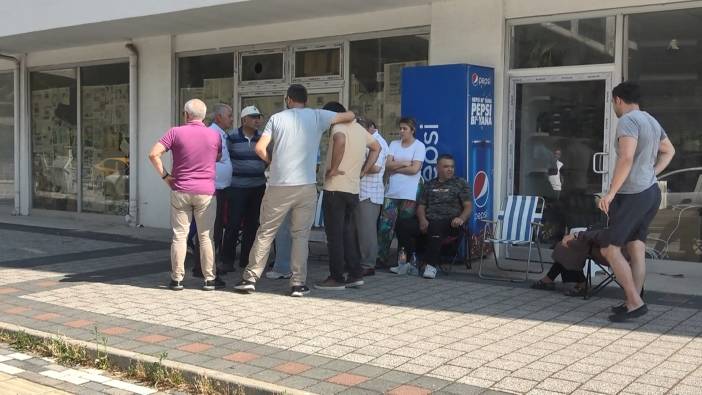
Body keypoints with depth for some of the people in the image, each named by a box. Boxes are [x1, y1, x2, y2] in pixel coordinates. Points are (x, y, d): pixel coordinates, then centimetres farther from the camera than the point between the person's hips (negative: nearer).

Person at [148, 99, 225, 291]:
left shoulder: (176, 132, -4)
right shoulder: (214, 136, 1)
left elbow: (153, 154, -10)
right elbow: (218, 158, 14)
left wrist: (164, 175, -3)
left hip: (180, 191, 0)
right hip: (206, 192, 0)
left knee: (179, 235, 6)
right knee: (206, 236, 6)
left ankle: (177, 279, 9)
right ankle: (209, 279, 10)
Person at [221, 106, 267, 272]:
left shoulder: (262, 138, 8)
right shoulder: (232, 138, -2)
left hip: (258, 187, 4)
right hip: (237, 187, -4)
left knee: (252, 224, 7)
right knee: (234, 223, -6)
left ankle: (245, 259, 17)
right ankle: (228, 259, 5)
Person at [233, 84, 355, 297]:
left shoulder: (277, 118, 4)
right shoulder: (317, 116, 4)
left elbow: (260, 148, -3)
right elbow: (350, 116, 11)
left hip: (279, 186, 0)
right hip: (306, 186, 0)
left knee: (265, 232, 9)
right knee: (301, 235, 7)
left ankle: (250, 277, 11)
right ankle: (298, 283, 6)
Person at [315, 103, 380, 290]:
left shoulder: (339, 126, -10)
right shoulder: (360, 129, 16)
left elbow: (340, 140, -34)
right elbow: (376, 147, 29)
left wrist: (333, 168, -24)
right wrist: (362, 172, 21)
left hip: (335, 189, -8)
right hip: (353, 189, 8)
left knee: (334, 235, -2)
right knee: (348, 233, 15)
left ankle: (337, 278, 2)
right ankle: (355, 275, 16)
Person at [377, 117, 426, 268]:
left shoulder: (419, 146, 1)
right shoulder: (394, 144, 13)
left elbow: (414, 169, -11)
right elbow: (387, 165, 2)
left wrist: (395, 168, -3)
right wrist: (404, 163, -8)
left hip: (409, 194, -3)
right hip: (392, 192, 4)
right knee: (385, 226, -3)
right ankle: (380, 257, 2)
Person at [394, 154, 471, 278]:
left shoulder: (461, 183, 12)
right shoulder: (429, 185, 23)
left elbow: (468, 206, 3)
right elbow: (421, 206, 18)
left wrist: (461, 218, -19)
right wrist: (422, 219, -5)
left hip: (449, 223, -4)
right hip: (428, 220, 4)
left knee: (434, 226, -39)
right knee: (402, 224, -20)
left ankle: (431, 266, -34)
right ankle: (405, 262, -17)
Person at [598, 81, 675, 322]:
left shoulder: (628, 121, -14)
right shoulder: (651, 121, 16)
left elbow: (626, 159, -26)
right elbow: (669, 151, 31)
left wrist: (610, 193, -23)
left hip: (632, 195, -9)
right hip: (651, 192, 9)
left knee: (610, 249, -4)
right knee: (636, 249, 10)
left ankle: (635, 303, -6)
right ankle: (633, 302, 13)